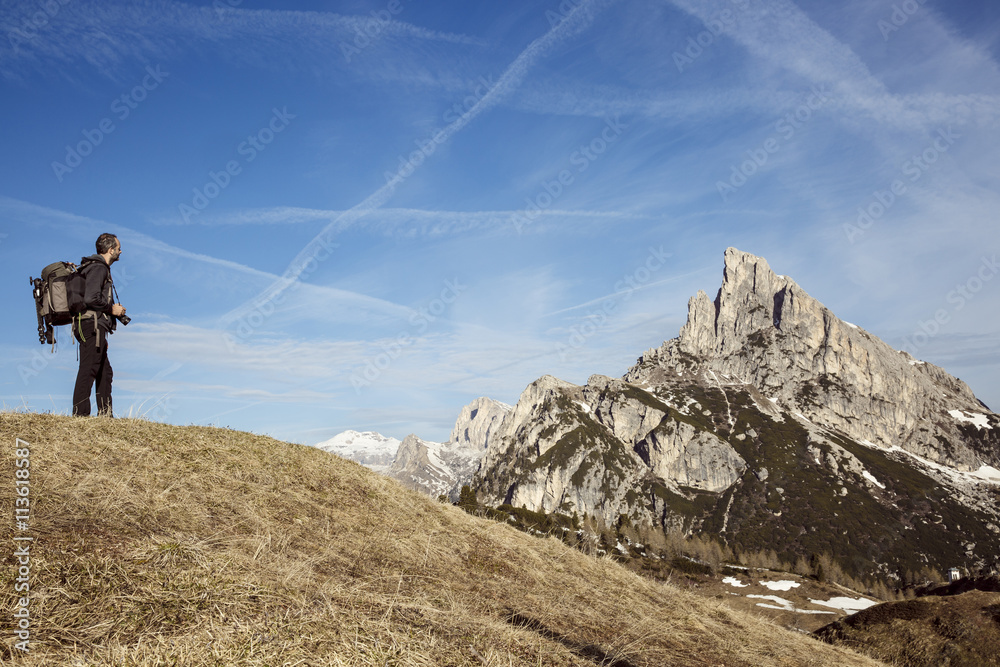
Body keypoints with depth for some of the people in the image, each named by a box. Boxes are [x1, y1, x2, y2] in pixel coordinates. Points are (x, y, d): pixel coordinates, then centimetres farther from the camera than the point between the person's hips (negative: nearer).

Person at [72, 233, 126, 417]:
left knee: (105, 372, 12)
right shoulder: (98, 268, -10)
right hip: (93, 325, -11)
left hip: (93, 327, 11)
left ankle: (105, 414, 14)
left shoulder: (98, 267, 22)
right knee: (88, 370, -12)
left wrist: (114, 309, 16)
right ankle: (80, 414, -12)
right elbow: (91, 299, -21)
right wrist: (112, 308, -9)